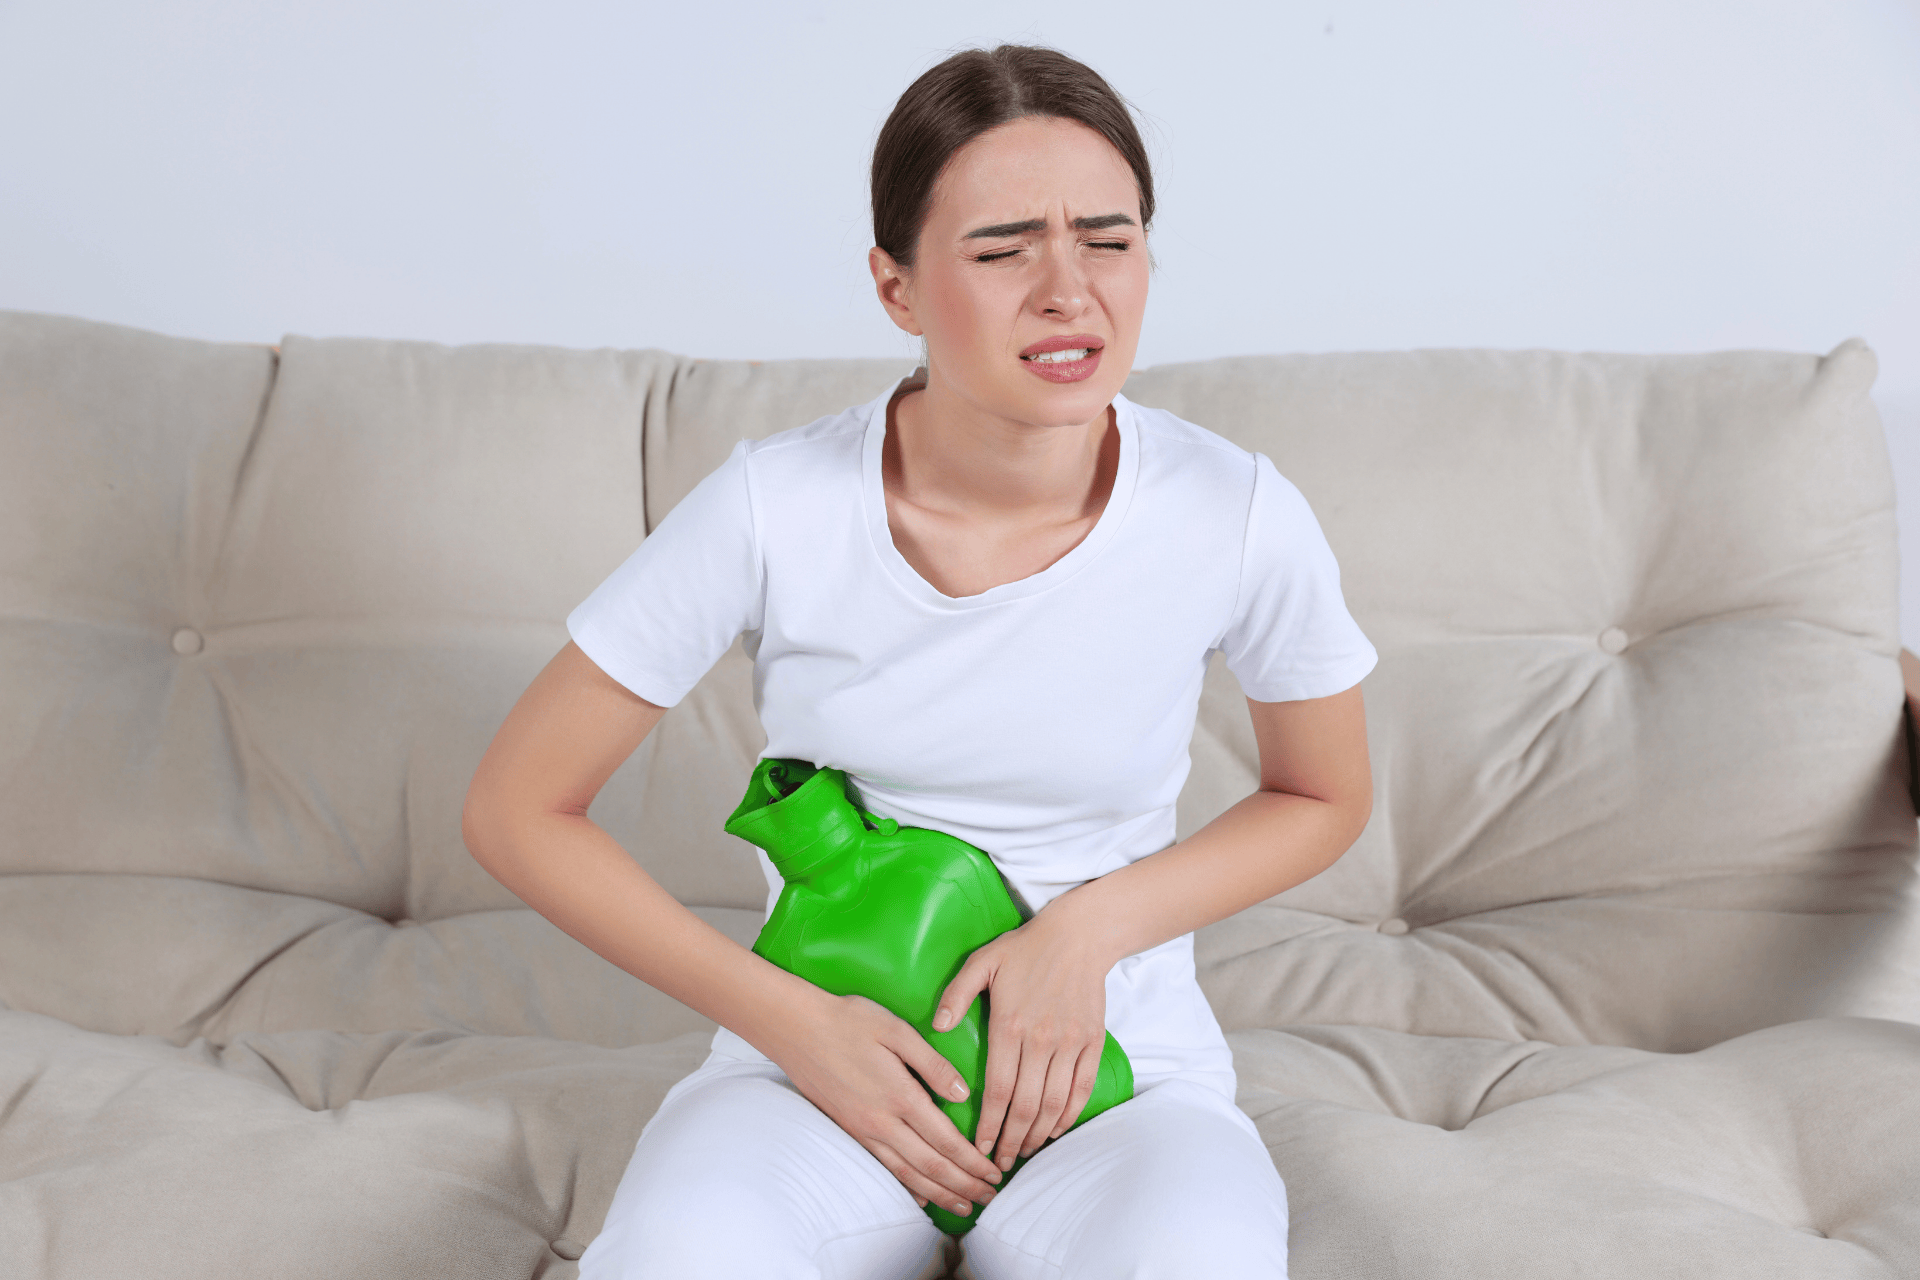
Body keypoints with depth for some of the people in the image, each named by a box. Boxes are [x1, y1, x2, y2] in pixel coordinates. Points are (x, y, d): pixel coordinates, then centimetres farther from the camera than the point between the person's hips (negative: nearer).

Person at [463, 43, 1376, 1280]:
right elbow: (519, 810, -5)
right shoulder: (775, 506, -13)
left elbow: (1325, 799, 8)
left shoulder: (1238, 517, -11)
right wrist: (792, 1020, -11)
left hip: (1121, 1074, 1)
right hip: (822, 1052, 0)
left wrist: (1094, 923, -9)